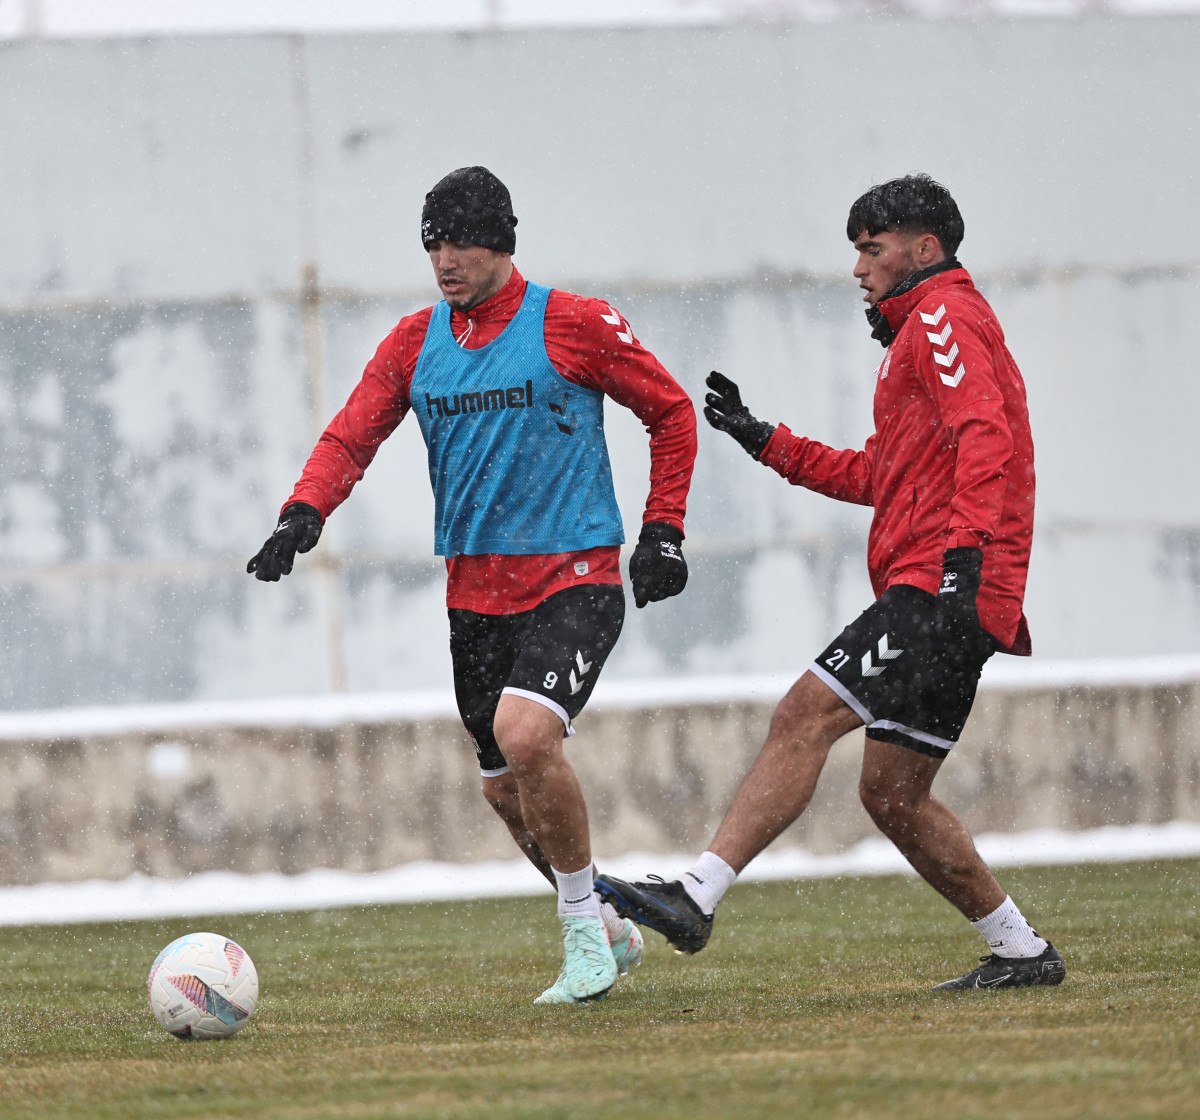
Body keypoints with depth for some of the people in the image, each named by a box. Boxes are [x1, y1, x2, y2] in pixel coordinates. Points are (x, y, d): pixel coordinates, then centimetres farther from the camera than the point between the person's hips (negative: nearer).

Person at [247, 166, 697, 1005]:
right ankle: (608, 932, 32)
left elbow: (672, 413, 3)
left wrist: (663, 533, -1)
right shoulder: (416, 342, 7)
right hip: (475, 587, 6)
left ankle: (586, 935, -11)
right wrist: (303, 515, -16)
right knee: (508, 790, 10)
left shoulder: (571, 325, -6)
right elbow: (351, 438, 3)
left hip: (574, 579, -6)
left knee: (524, 733, -27)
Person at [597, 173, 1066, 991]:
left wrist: (965, 550, -30)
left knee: (805, 717, -18)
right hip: (943, 596, 10)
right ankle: (1021, 953, 14)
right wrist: (766, 441, 28)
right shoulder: (924, 331, 29)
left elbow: (984, 435, -18)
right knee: (893, 794, 9)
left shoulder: (943, 316, -3)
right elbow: (877, 475, 33)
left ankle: (697, 897, -27)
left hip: (942, 587, -10)